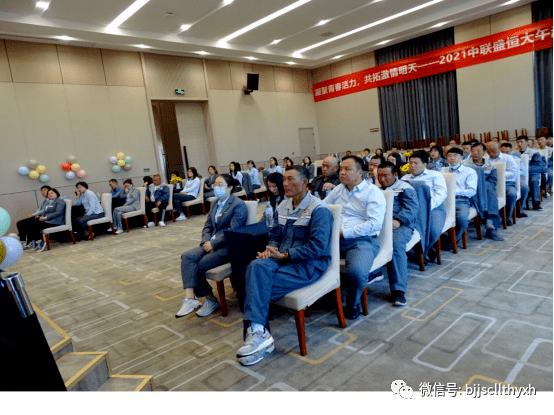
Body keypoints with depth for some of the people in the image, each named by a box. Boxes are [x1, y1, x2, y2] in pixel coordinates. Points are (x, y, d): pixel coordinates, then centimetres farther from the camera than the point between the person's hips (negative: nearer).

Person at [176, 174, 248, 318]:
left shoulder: (239, 205, -8)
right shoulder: (214, 205, 17)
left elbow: (232, 231, -16)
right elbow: (207, 226, 16)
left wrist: (213, 243, -17)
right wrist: (206, 241, -4)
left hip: (227, 247, -7)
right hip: (211, 244, 8)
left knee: (197, 266, -19)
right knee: (187, 257, -18)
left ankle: (211, 300, 4)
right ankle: (190, 298, -22)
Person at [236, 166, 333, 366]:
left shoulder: (319, 210, -10)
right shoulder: (283, 206, 15)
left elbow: (317, 246, -19)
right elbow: (275, 235, 21)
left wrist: (284, 255, -18)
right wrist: (271, 249, -3)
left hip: (308, 265, -6)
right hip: (283, 258, 7)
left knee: (260, 286, -24)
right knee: (257, 265, -27)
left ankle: (258, 334, -8)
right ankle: (257, 331, -30)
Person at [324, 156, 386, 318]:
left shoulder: (373, 192, -1)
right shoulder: (338, 190, 19)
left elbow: (375, 224, -12)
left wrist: (344, 233, -16)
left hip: (363, 240, -5)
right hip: (335, 238, 6)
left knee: (356, 272, -34)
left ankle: (352, 304, 0)